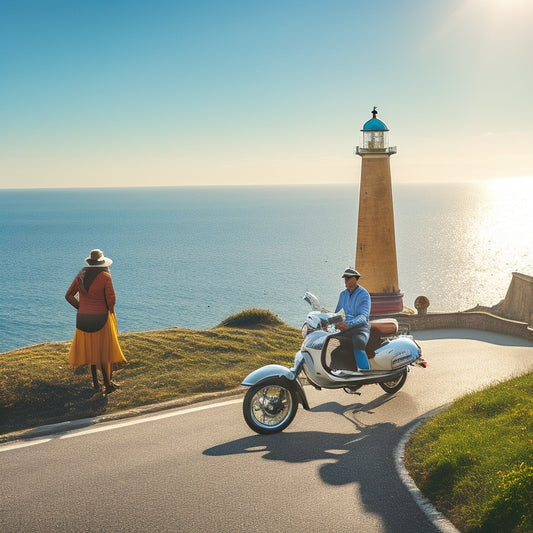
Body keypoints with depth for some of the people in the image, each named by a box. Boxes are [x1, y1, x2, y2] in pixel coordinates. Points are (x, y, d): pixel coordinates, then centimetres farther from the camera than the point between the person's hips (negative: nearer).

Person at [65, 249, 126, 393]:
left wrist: (81, 308, 12)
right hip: (101, 318, -4)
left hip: (83, 318, 4)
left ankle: (95, 382, 21)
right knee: (105, 352, 5)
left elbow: (69, 295, 6)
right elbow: (111, 299, -14)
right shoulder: (105, 276, -11)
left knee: (90, 350, 16)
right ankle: (107, 384, 7)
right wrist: (110, 310, 6)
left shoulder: (81, 276, 3)